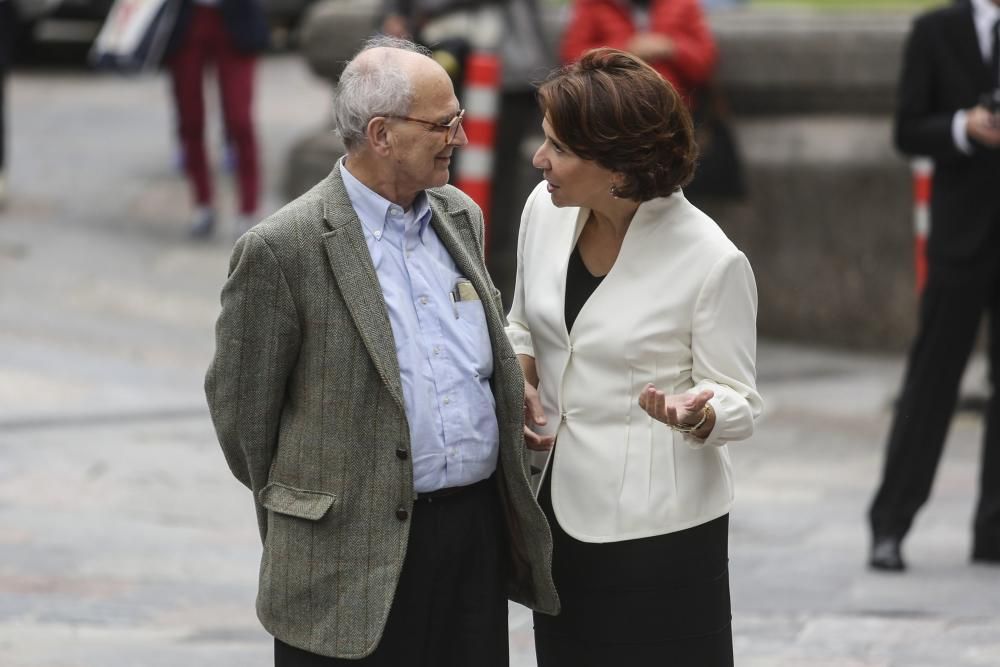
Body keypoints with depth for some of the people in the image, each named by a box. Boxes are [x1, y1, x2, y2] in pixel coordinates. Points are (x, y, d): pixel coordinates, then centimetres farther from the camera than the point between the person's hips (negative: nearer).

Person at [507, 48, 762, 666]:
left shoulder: (712, 261, -18)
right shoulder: (545, 209, -1)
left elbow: (740, 403, -9)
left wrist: (696, 415, -31)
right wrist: (522, 383, -4)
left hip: (660, 527, -6)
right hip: (565, 506, 6)